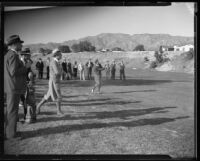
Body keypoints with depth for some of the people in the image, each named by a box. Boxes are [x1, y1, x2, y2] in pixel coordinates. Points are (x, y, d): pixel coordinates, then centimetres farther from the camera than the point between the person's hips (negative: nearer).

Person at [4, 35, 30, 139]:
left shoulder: (8, 55, 16)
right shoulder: (13, 55, -16)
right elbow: (14, 72, -22)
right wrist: (25, 67, -11)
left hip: (10, 87, 10)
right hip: (14, 87, -10)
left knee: (10, 110, 15)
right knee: (12, 110, -4)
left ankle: (9, 131, 24)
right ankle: (11, 133, 3)